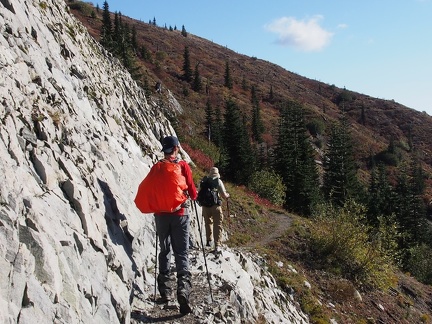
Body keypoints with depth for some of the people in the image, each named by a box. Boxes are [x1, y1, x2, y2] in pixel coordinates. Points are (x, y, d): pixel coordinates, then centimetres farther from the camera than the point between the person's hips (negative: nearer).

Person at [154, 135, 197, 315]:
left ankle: (164, 291, 17)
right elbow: (191, 189, -4)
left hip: (161, 214, 3)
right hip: (180, 213, -2)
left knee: (165, 251, 14)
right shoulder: (183, 165, -5)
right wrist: (193, 197, 17)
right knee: (181, 252, -1)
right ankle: (183, 288, -17)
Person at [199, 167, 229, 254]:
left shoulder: (203, 181, 4)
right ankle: (217, 245, -10)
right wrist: (227, 195, 15)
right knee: (217, 225, -1)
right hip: (216, 205, -3)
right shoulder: (218, 181, -5)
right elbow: (224, 195, -6)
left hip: (205, 205, 3)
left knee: (208, 223, 23)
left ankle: (209, 240, 34)